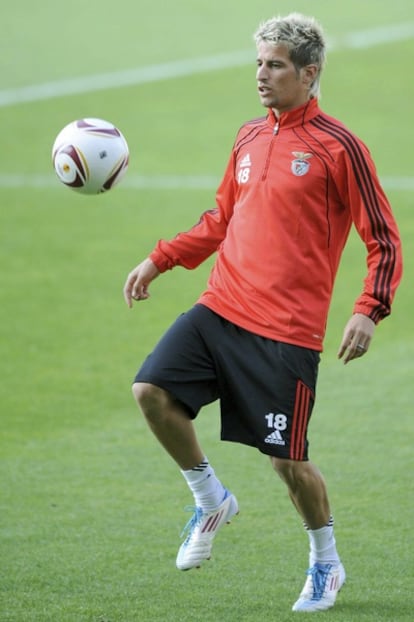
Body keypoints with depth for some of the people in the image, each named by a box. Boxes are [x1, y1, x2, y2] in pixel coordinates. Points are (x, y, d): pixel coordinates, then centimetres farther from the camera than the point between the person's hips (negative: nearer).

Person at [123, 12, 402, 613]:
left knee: (287, 459, -2)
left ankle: (327, 565, 23)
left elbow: (384, 241, -4)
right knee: (152, 390, -12)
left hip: (287, 330, -6)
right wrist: (159, 260, 15)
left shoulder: (338, 146, -6)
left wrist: (369, 311, -17)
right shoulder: (249, 138, 12)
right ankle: (211, 501, 11)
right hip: (220, 308, 6)